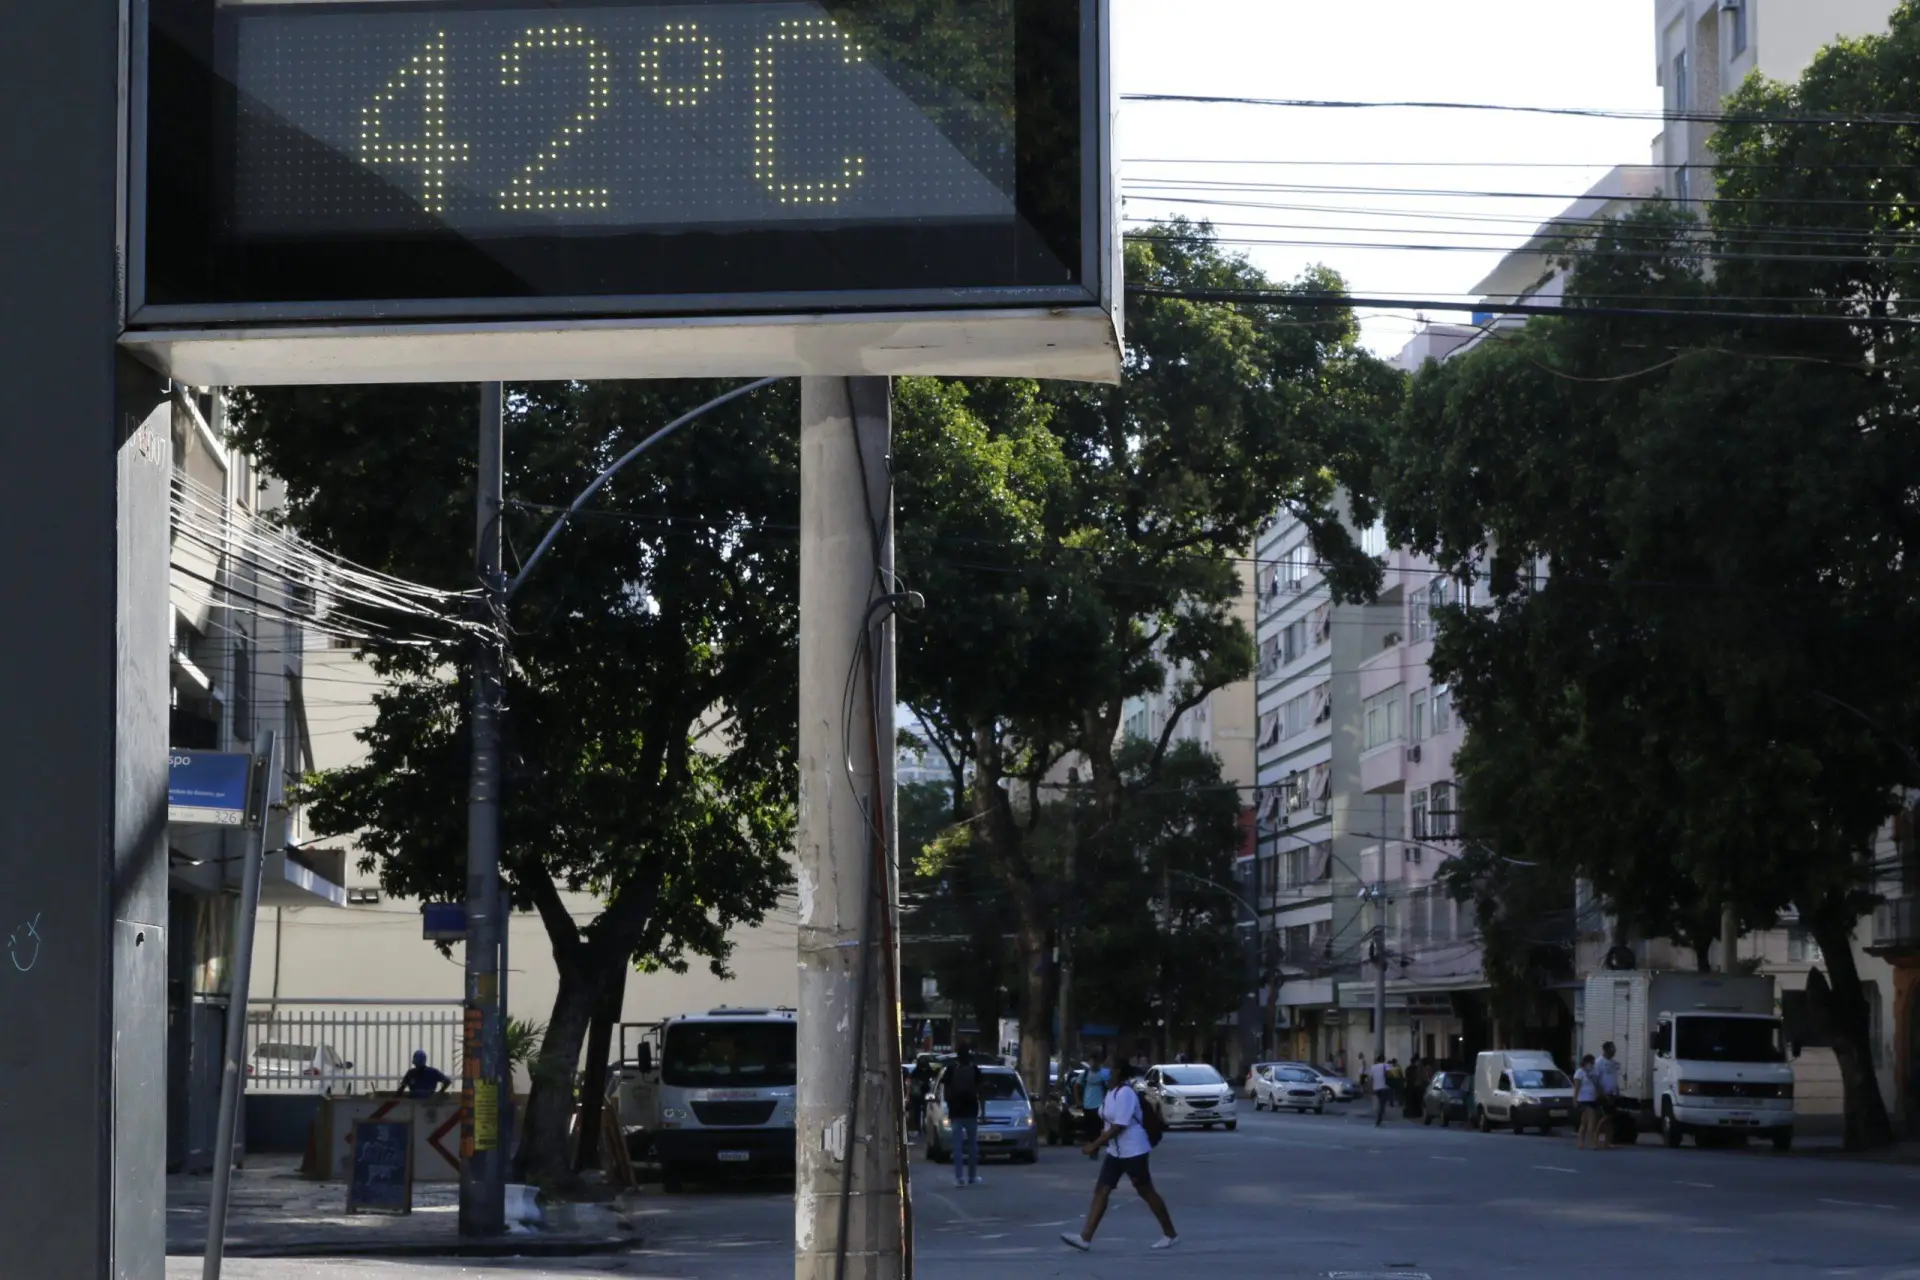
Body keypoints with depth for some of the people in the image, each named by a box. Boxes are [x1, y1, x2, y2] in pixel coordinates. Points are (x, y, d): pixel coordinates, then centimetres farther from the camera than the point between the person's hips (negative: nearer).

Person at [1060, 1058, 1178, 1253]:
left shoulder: (1125, 1093, -21)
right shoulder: (1112, 1092, 8)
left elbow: (1119, 1126, -25)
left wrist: (1094, 1145, -23)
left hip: (1133, 1152, -9)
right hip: (1115, 1152, 9)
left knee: (1147, 1193, 2)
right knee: (1101, 1191, 1)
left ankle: (1170, 1234, 17)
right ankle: (1085, 1238, -4)